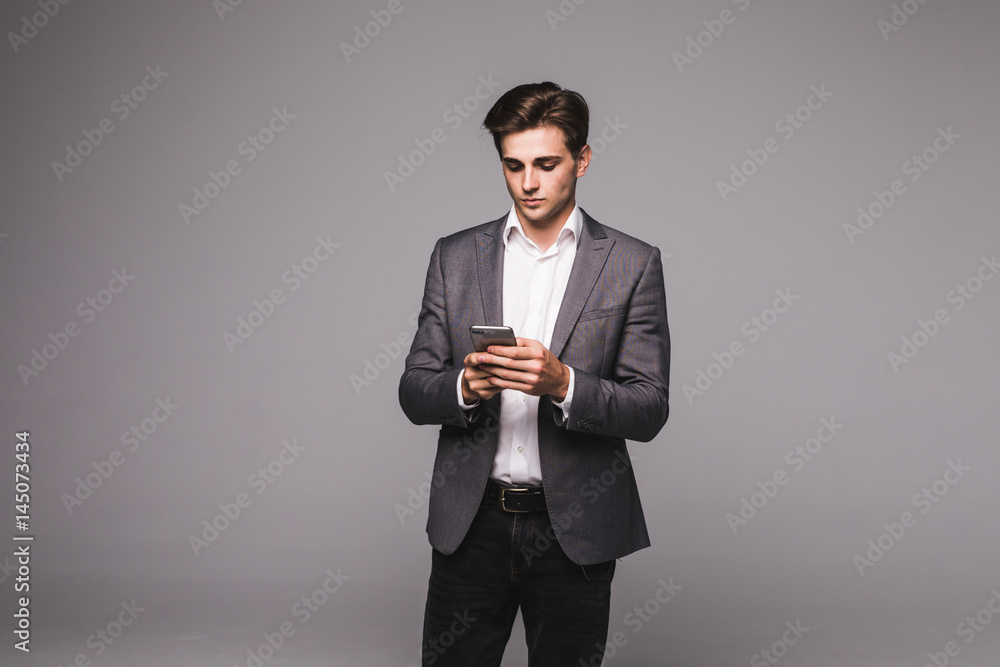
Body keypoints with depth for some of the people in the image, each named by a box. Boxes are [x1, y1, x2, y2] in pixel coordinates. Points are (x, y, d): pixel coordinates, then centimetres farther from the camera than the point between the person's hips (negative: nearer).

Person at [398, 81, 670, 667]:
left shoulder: (632, 264, -1)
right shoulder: (455, 256, 6)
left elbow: (650, 411, -4)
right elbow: (413, 394, 6)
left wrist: (563, 383, -22)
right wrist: (465, 387, -16)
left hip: (575, 528, -1)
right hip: (471, 524, 2)